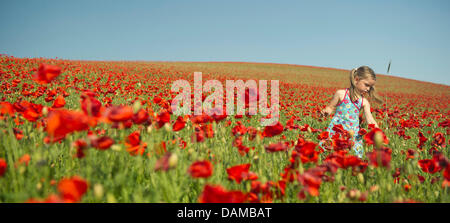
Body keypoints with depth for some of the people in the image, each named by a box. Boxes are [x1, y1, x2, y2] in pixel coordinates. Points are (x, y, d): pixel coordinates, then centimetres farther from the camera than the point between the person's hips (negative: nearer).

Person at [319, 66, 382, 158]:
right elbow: (330, 107, 5)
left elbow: (370, 121, 4)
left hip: (353, 134, 3)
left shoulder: (364, 102, 7)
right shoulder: (341, 94, -1)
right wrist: (326, 112, -18)